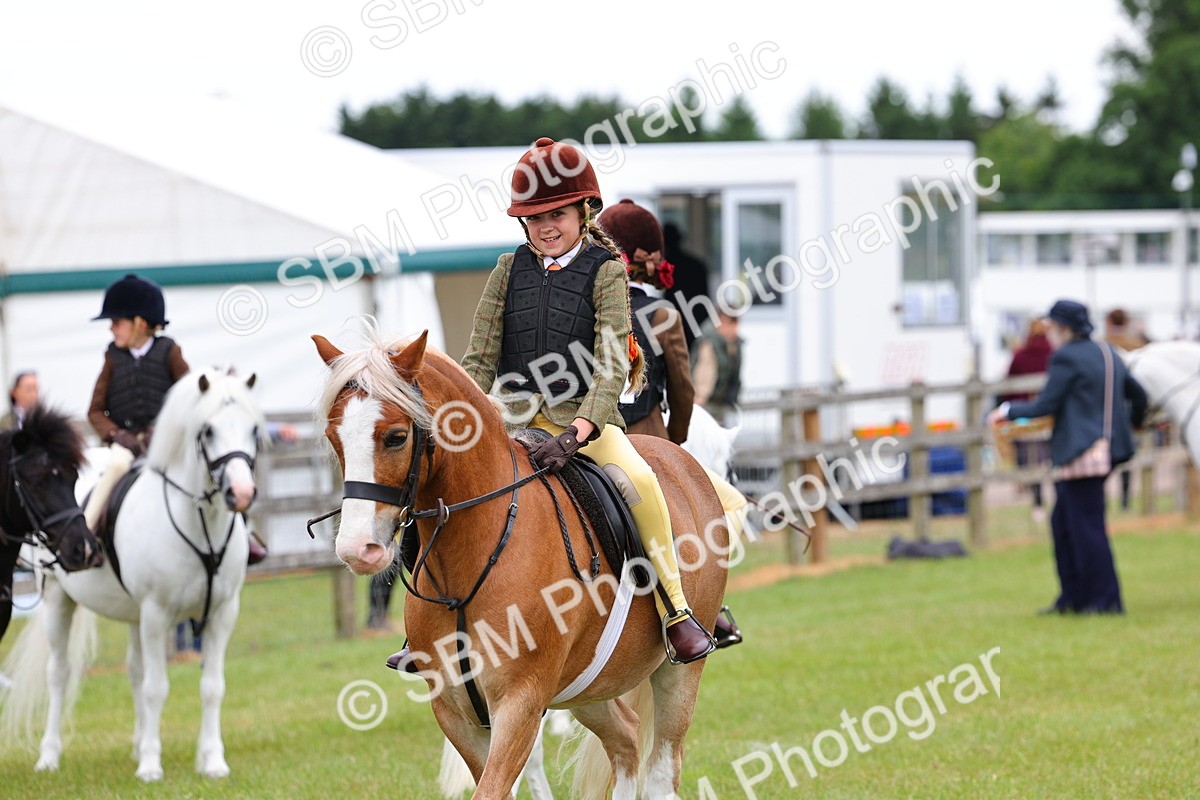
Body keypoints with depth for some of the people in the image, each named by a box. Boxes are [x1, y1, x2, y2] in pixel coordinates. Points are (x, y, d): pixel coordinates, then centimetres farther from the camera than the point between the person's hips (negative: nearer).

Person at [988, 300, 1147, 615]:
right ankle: (1073, 597, 18)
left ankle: (1105, 599, 0)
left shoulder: (1066, 358, -12)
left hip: (1081, 452, -9)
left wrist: (1008, 411, 2)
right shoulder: (1107, 353, 14)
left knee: (1087, 526, -3)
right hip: (1109, 445, 9)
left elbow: (1046, 405, -12)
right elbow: (1137, 394, 20)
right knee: (1063, 521, 16)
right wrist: (1132, 423, 39)